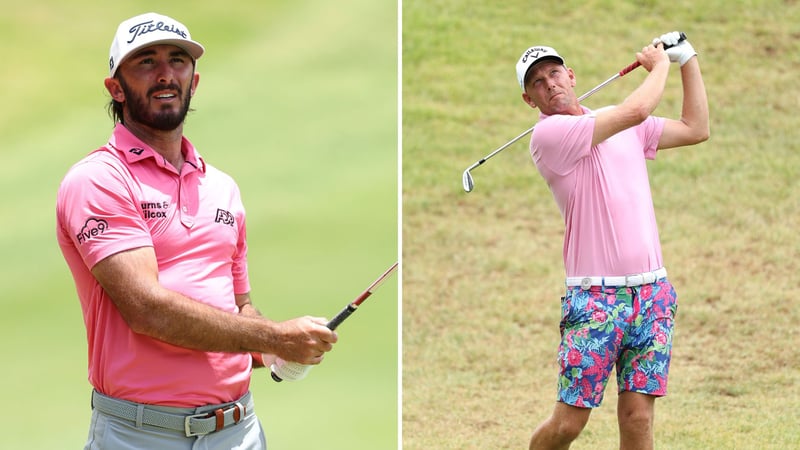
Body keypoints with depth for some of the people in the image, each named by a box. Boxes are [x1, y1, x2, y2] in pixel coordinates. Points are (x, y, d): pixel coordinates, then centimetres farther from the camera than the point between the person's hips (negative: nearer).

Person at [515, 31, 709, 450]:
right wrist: (659, 64, 3)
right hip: (595, 299, -5)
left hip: (653, 293, 5)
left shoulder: (624, 126, 16)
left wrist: (687, 59, 19)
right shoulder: (548, 134, -7)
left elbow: (695, 129, 24)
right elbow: (637, 110, -14)